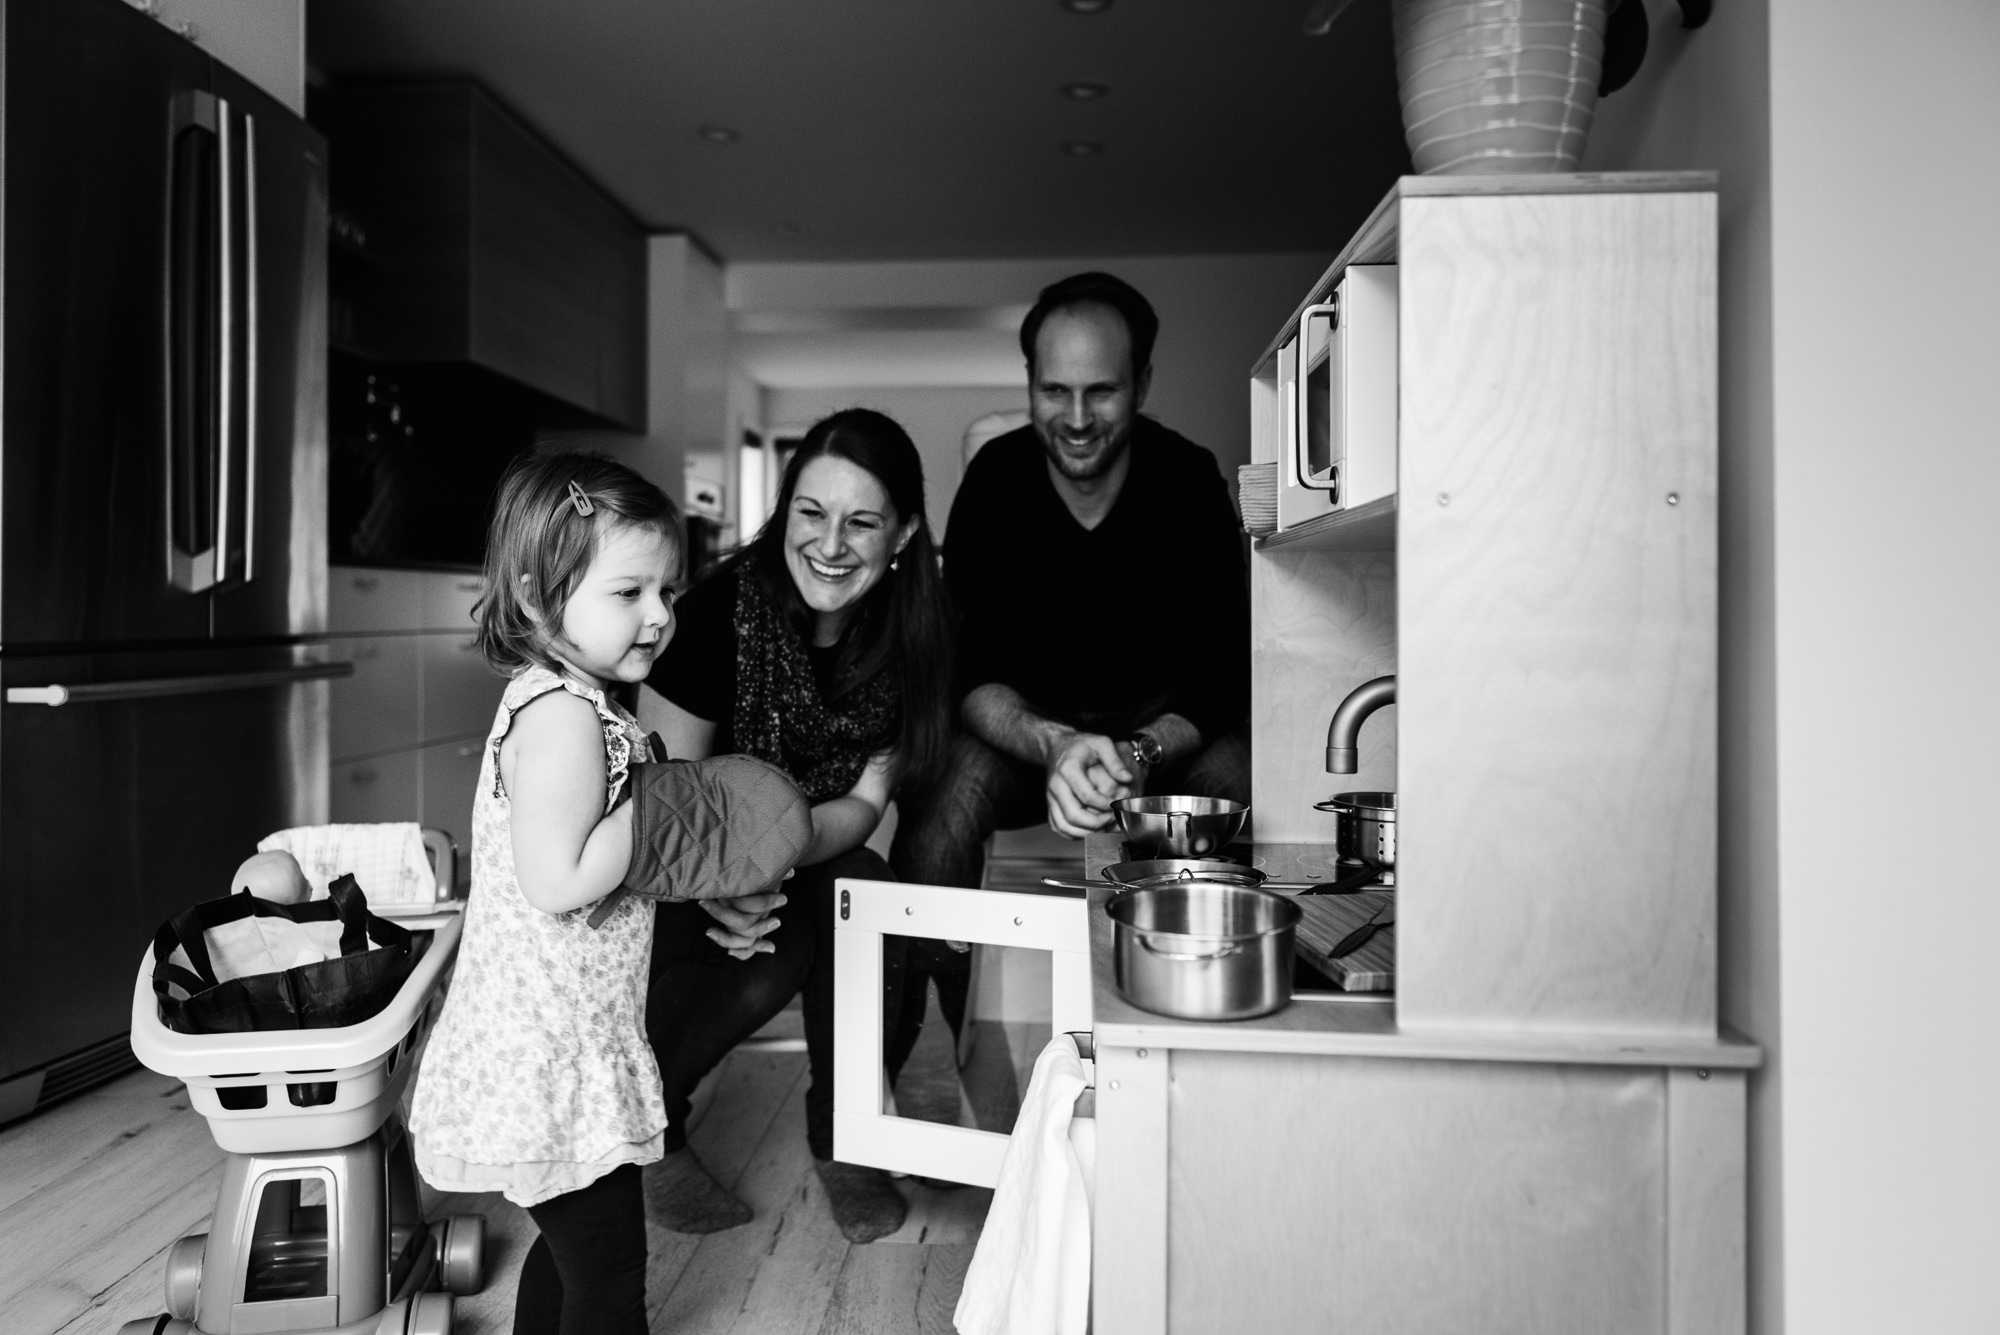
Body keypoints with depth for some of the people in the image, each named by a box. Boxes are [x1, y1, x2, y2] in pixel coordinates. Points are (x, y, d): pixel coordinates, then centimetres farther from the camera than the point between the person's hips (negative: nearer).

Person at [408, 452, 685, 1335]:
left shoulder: (558, 699, 10)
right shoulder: (565, 715, -22)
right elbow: (558, 882, -29)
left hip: (538, 1048, 10)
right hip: (551, 1055, -10)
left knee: (571, 1246, 25)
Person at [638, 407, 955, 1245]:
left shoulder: (907, 632, -11)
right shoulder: (725, 610, -24)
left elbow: (863, 803, -11)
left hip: (813, 855, 4)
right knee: (771, 957, -28)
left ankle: (841, 1139, -5)